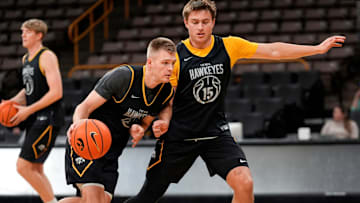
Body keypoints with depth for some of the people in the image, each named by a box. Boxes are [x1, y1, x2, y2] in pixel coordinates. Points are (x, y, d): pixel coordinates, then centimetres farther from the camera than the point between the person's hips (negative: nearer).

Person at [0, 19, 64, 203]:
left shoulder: (47, 57, -12)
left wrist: (28, 110, -17)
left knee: (23, 166, -14)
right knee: (36, 170, 10)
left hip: (47, 119, -9)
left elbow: (56, 92, -20)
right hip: (34, 119, 9)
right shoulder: (26, 59, 15)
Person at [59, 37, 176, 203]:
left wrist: (138, 129, -11)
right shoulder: (123, 76, -21)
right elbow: (85, 107, -17)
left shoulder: (167, 93, -3)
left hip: (112, 152, 6)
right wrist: (79, 123, -40)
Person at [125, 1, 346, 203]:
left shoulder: (229, 46, -2)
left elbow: (273, 51, 2)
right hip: (179, 135, -2)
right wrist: (161, 122, -23)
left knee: (244, 183, -20)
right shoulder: (175, 56, -9)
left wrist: (318, 48, 0)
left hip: (216, 133, 2)